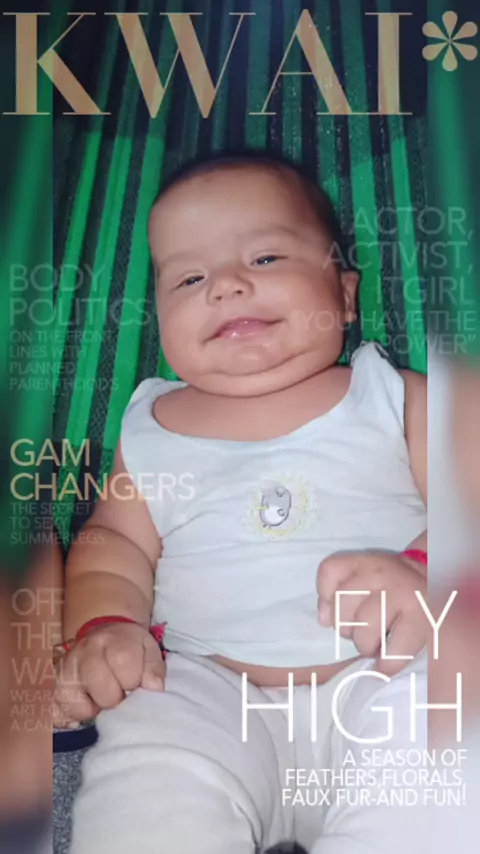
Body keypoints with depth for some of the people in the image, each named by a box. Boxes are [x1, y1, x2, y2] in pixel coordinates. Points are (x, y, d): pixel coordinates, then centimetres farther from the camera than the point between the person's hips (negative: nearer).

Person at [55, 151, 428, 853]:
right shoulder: (151, 428, 15)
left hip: (384, 681, 0)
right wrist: (101, 626, -4)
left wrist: (422, 576, -21)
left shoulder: (395, 398, 8)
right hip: (205, 694, 1)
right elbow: (114, 541, 18)